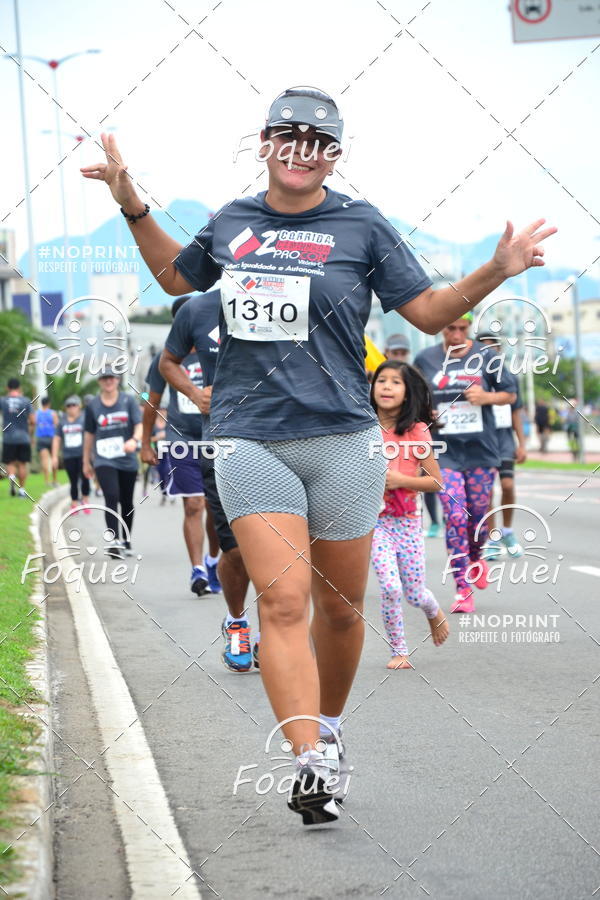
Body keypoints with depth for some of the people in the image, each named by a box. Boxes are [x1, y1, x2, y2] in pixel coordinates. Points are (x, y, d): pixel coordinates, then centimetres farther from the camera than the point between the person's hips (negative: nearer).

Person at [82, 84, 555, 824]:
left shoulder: (361, 226, 3)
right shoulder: (230, 223, 11)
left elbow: (428, 312, 5)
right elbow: (176, 277, 30)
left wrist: (494, 272, -10)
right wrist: (132, 205, 22)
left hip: (341, 441, 0)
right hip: (250, 440, 1)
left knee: (339, 607, 8)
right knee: (284, 600, -13)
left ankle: (329, 730, 32)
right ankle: (309, 767, -17)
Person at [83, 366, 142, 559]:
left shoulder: (128, 400, 2)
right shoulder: (92, 405, 5)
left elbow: (139, 424, -6)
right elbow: (89, 433, 13)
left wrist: (134, 440, -28)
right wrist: (86, 461, 15)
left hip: (127, 460, 1)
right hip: (104, 461, -1)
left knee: (127, 503, 11)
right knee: (111, 497, -20)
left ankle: (126, 542, 26)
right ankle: (114, 541, -25)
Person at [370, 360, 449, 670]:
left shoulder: (416, 432, -6)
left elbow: (436, 481, -5)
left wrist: (401, 479, -18)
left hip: (408, 519, 0)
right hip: (374, 519, 0)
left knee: (414, 593, 5)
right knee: (390, 587, -14)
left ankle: (435, 614, 41)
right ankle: (398, 651, 4)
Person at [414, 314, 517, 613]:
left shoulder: (486, 357, 1)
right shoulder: (425, 359, 3)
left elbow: (510, 394, 8)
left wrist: (486, 397, -12)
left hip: (481, 451, 1)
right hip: (445, 452, -1)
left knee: (477, 515, 8)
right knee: (455, 517, -11)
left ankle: (476, 558, 42)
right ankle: (463, 590, -7)